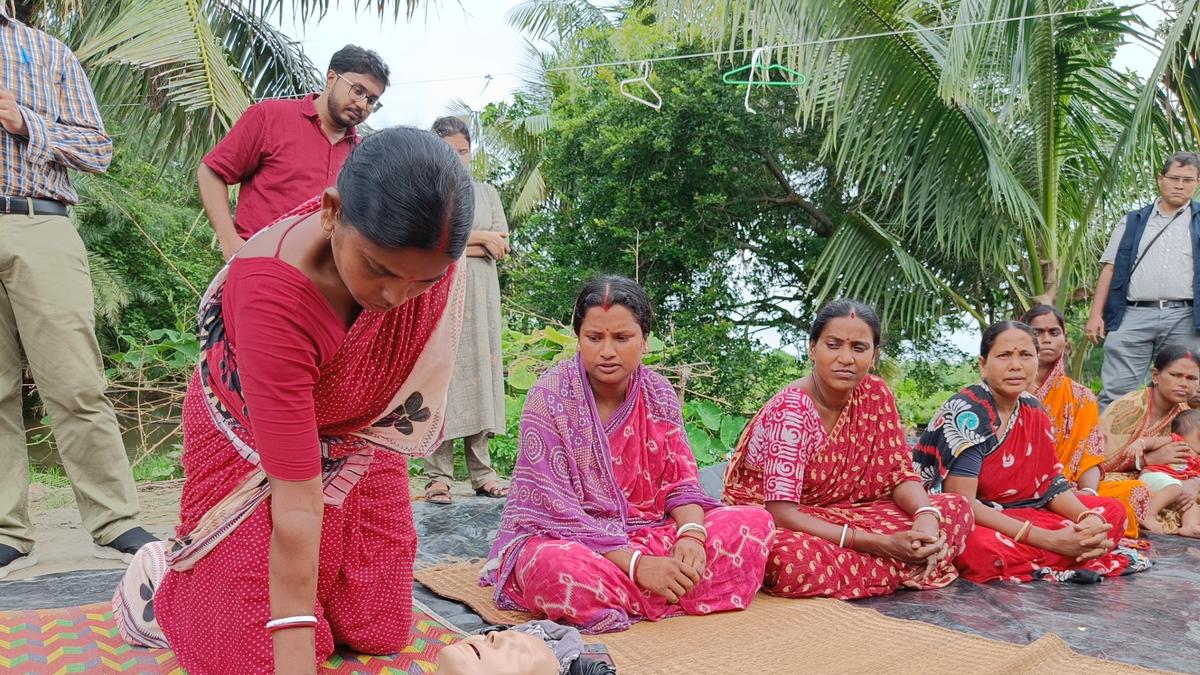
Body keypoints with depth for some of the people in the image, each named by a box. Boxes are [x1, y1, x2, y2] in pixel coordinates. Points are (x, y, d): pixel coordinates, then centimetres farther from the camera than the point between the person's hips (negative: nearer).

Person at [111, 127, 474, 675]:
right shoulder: (275, 295, -41)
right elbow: (296, 505, -39)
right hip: (253, 443, -5)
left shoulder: (421, 246, -27)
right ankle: (165, 583, 23)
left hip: (356, 436, 5)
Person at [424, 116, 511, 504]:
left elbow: (501, 248, 7)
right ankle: (438, 476, -8)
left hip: (480, 295, 3)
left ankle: (482, 473, 3)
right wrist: (482, 238, -5)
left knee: (481, 370, 0)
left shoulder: (486, 192, 19)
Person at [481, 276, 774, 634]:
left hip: (646, 532, 6)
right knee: (558, 567, -41)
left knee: (755, 522, -10)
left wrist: (691, 533, -22)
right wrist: (635, 564, -28)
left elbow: (681, 480, 2)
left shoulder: (659, 393, 1)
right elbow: (555, 507, -20)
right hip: (561, 538, -5)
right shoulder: (549, 398, -15)